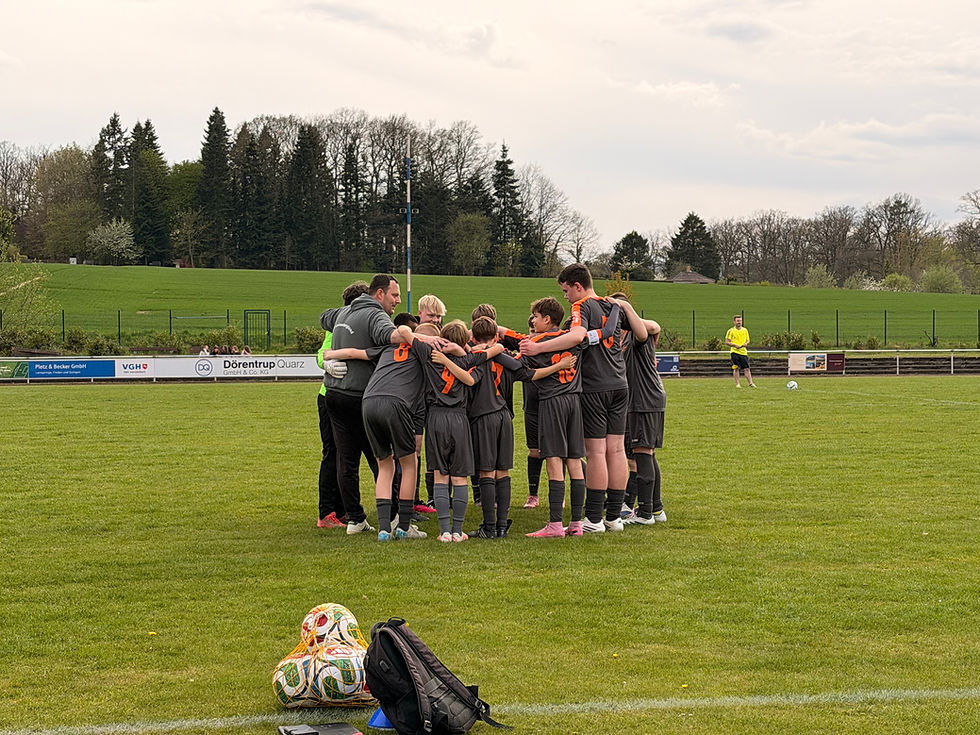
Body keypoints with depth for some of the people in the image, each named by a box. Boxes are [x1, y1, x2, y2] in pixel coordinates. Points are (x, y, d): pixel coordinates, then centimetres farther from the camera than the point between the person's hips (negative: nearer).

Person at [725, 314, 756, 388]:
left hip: (743, 352, 3)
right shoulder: (731, 331, -1)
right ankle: (737, 384, 4)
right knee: (736, 368, -3)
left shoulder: (745, 330, 11)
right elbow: (727, 342, -2)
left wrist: (746, 343, -5)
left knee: (747, 368, -3)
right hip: (735, 352, -3)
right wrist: (735, 345, -16)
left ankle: (750, 383, -3)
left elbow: (747, 340, 18)